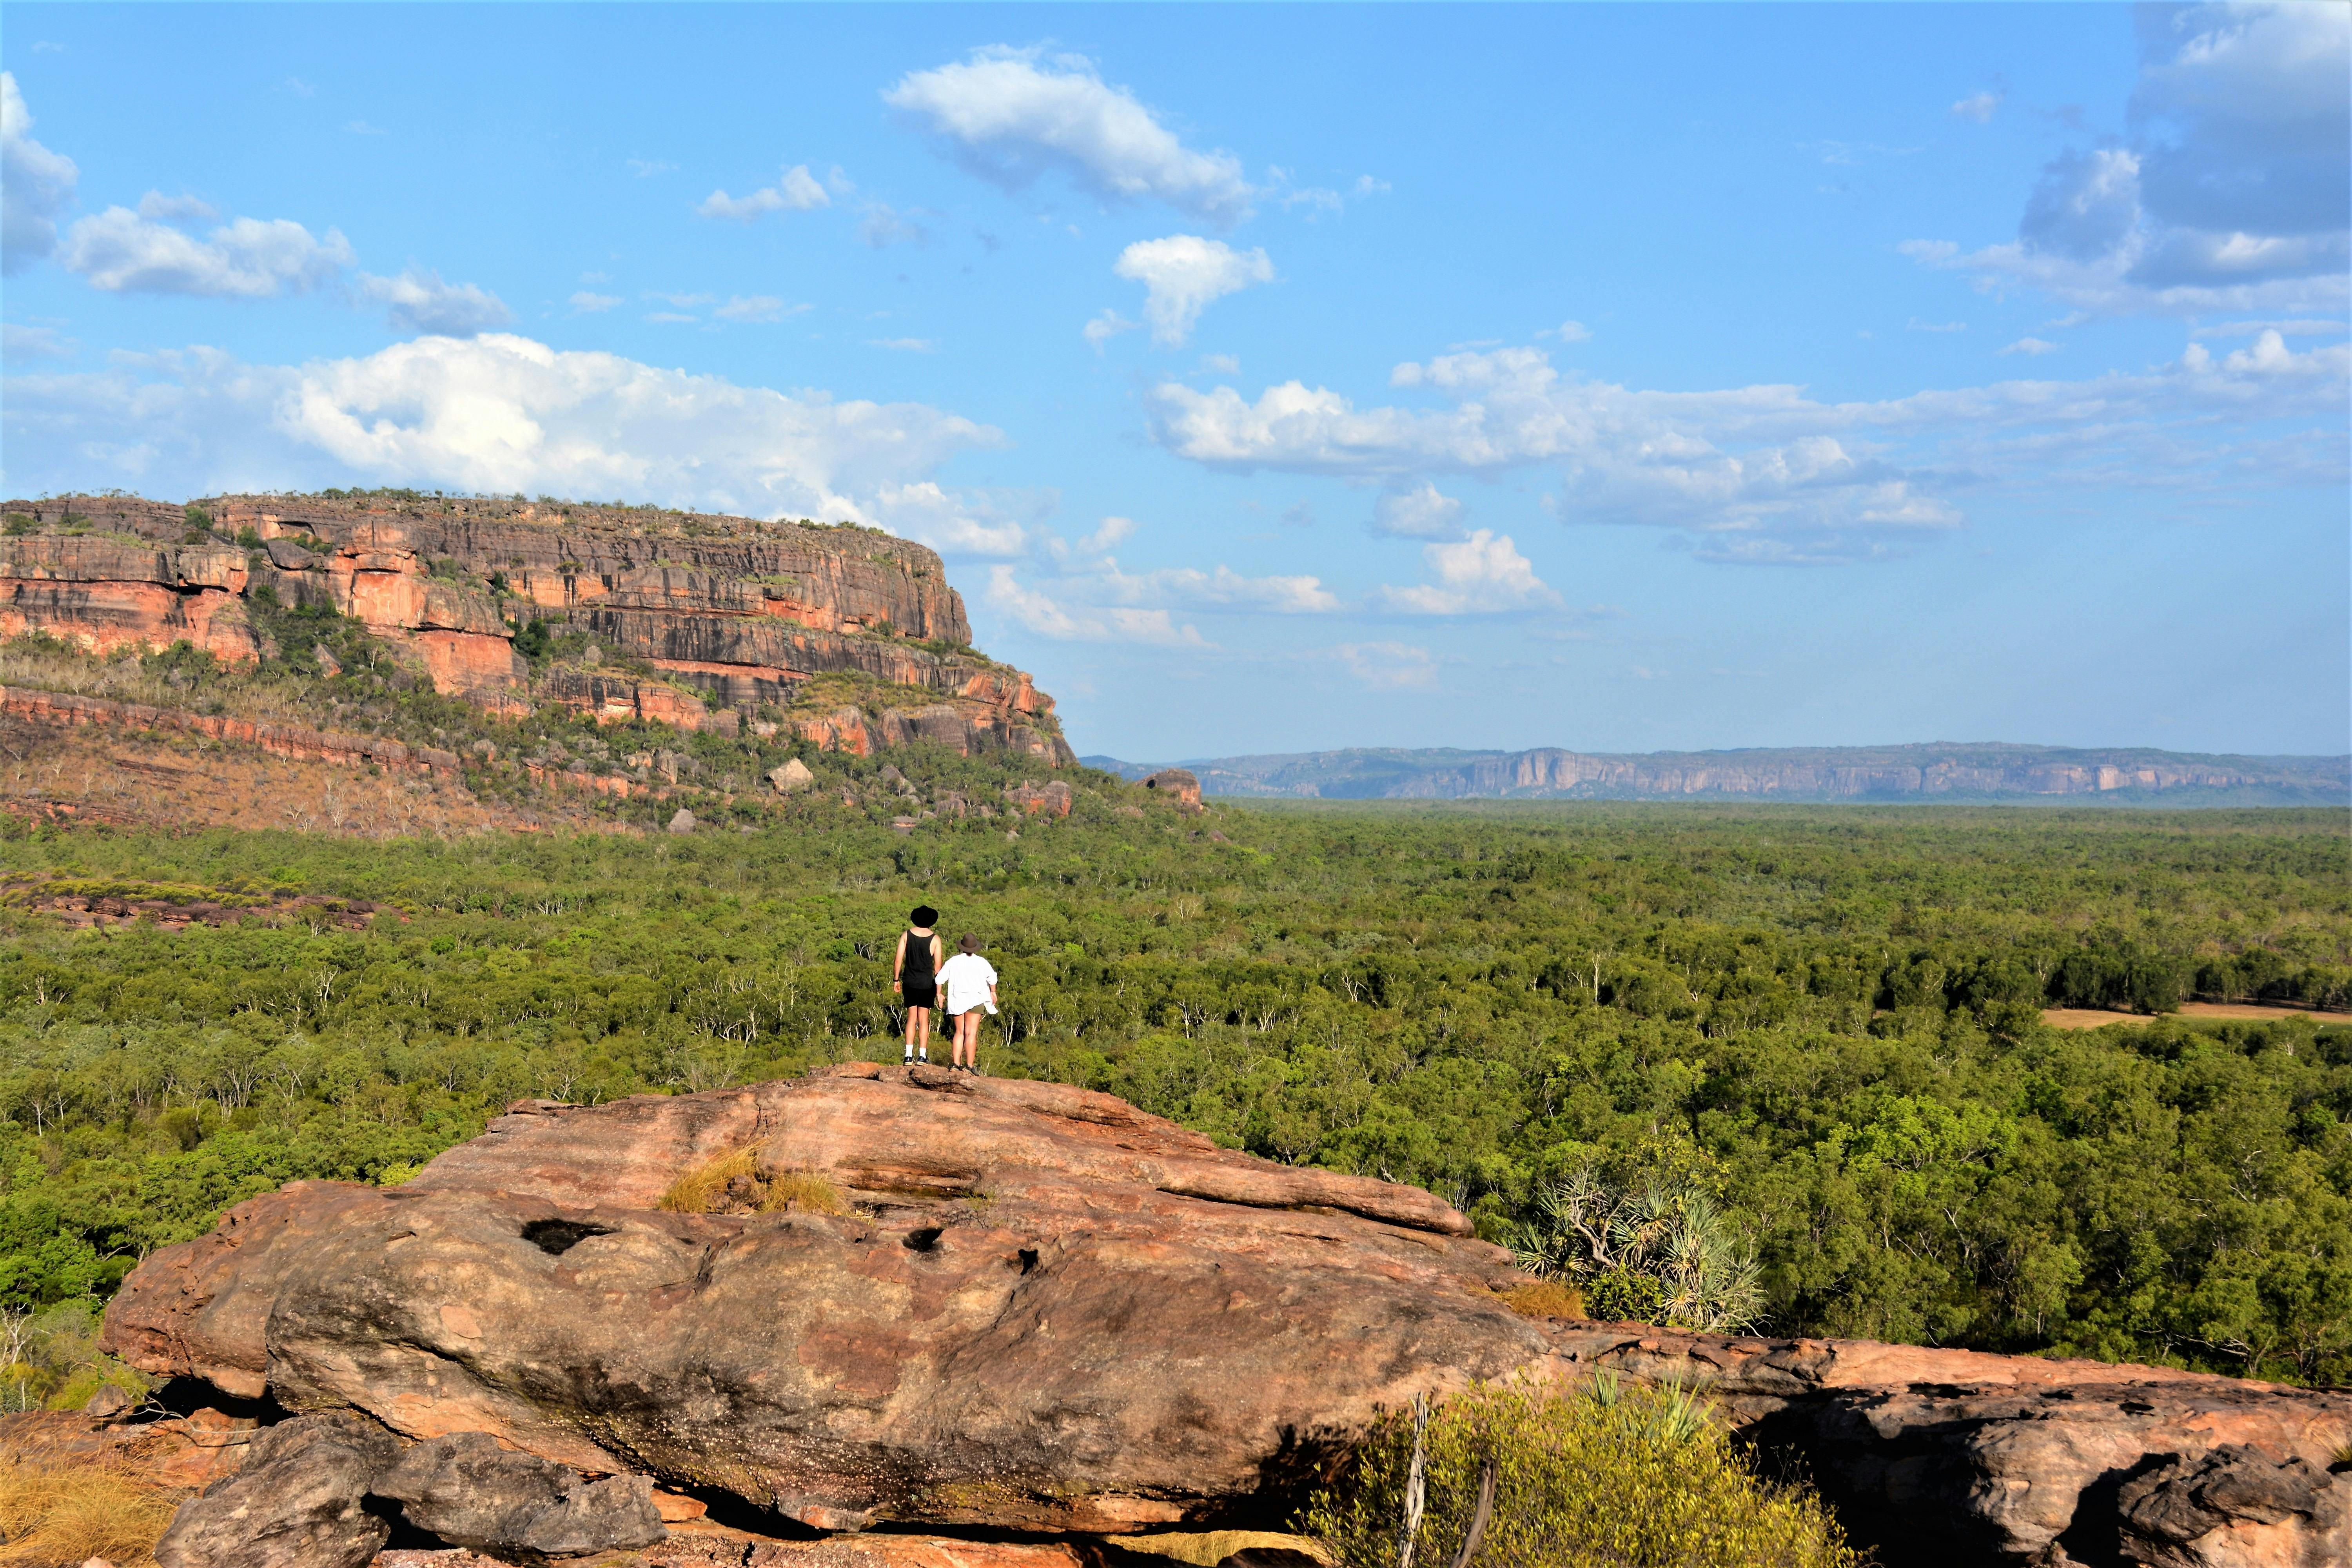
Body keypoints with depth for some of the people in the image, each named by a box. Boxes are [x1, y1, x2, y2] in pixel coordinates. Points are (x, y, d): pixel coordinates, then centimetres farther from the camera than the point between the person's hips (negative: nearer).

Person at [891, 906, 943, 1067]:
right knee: (924, 1020, 3)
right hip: (927, 984, -2)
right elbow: (938, 965, -3)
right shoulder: (935, 939, -4)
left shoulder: (906, 935, 0)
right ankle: (922, 1056, 0)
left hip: (909, 983, 2)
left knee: (911, 1018, 8)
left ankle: (909, 1055, 2)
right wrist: (939, 991, 3)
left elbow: (898, 959, -2)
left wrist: (896, 980, 9)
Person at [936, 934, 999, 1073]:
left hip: (956, 1001, 2)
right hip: (975, 1001, -2)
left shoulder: (953, 961, 3)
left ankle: (956, 1064, 5)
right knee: (971, 1034, -3)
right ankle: (969, 1066, -9)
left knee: (960, 1033, 12)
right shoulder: (981, 962, -1)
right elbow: (992, 978, 3)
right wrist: (993, 992, 19)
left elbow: (940, 978, 0)